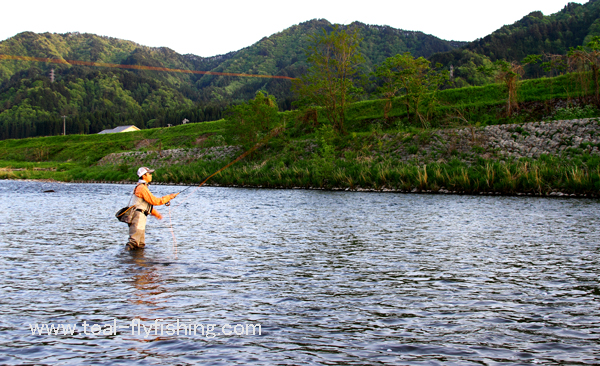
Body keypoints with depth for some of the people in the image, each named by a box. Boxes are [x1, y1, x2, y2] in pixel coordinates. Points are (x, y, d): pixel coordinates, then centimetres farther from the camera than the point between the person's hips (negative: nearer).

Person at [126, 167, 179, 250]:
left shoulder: (142, 187, 21)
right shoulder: (142, 188, -12)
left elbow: (149, 203, 30)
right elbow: (155, 201, -14)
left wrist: (156, 214, 34)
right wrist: (169, 197, -7)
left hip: (141, 218, 11)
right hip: (138, 217, -11)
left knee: (141, 244, 7)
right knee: (134, 242, -16)